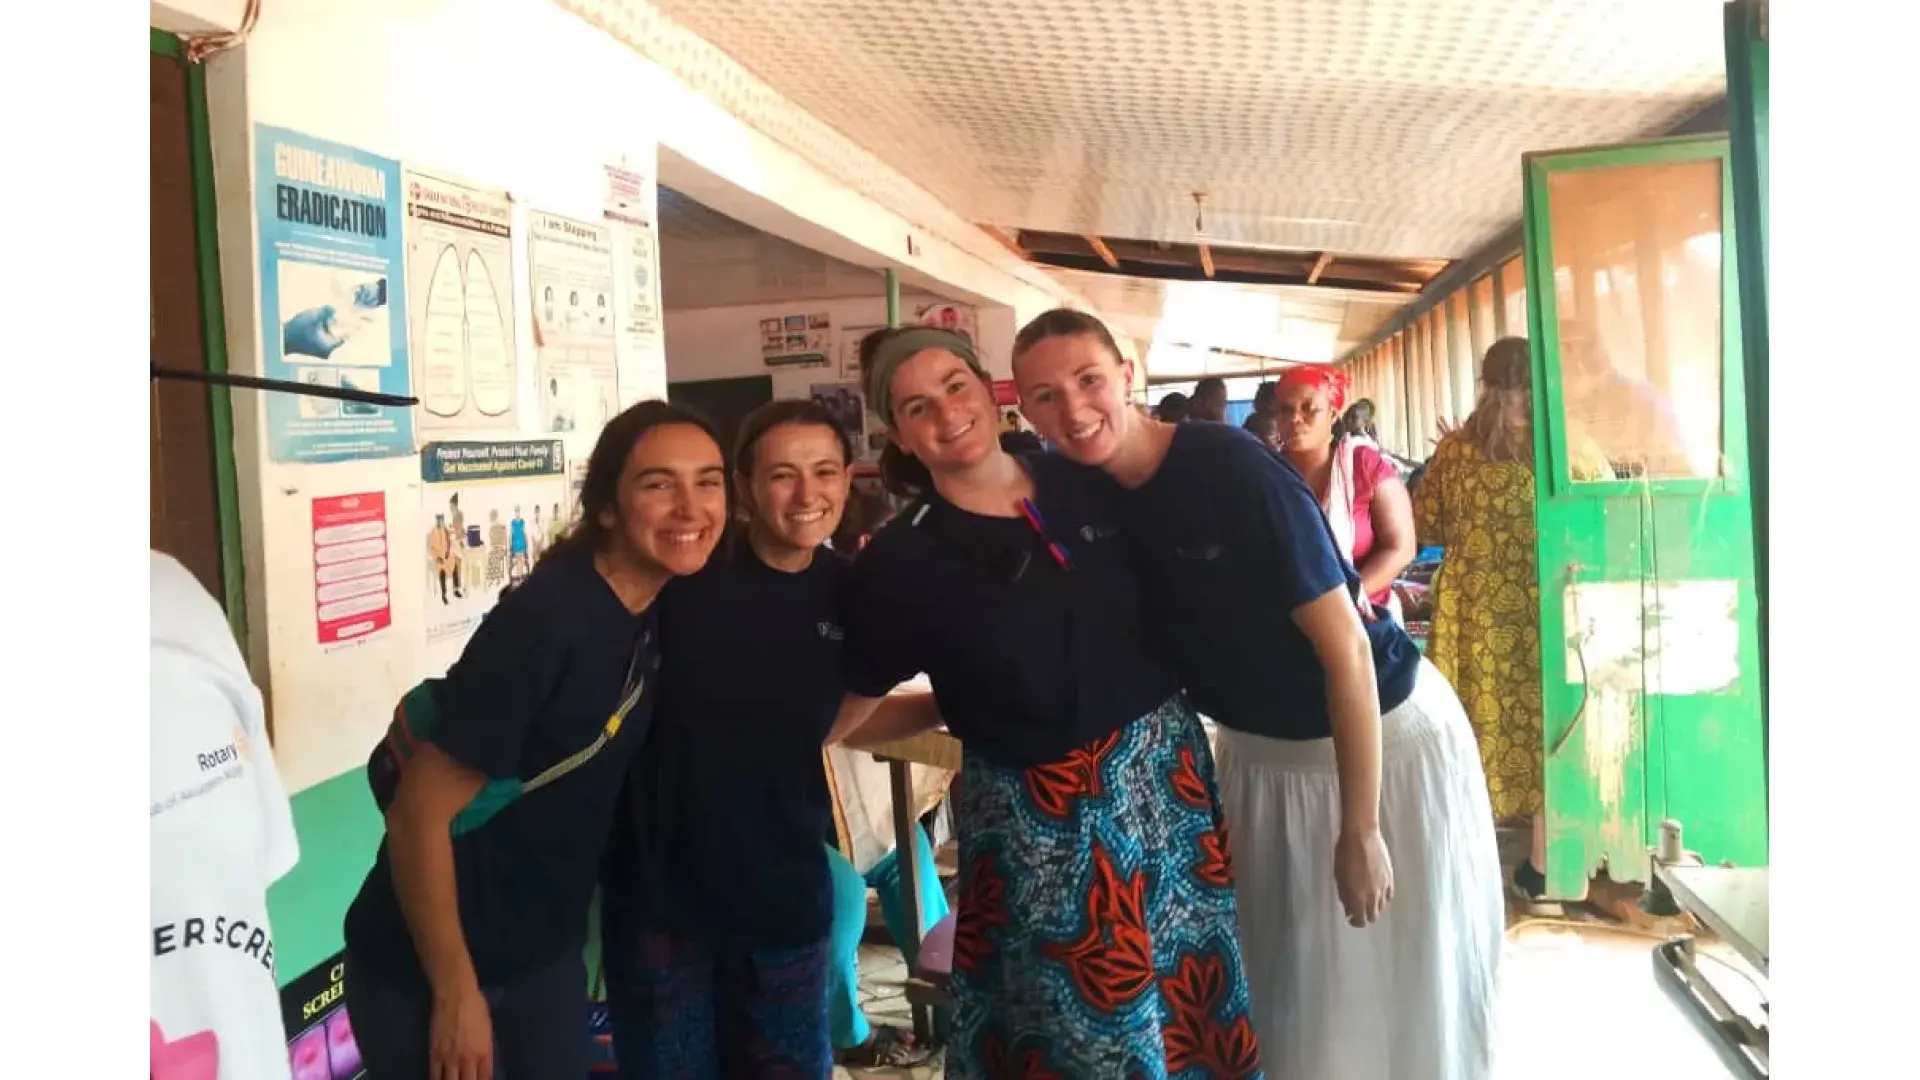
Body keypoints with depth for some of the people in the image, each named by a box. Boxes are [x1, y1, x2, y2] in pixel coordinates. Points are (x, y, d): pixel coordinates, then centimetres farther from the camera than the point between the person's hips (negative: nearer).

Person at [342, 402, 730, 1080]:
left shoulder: (666, 613, -3)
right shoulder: (544, 620, -25)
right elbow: (419, 816, -22)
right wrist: (457, 994, -18)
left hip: (547, 951, 7)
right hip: (424, 969, -7)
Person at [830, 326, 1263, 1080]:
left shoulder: (1086, 483, 0)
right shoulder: (900, 561, -11)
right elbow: (843, 722, -3)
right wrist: (962, 708, -1)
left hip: (1167, 772, 4)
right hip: (1041, 821, -4)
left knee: (1196, 1007, 16)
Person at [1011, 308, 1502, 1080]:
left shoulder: (1230, 467, -26)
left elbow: (1345, 644, -24)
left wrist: (1361, 829, -21)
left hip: (1386, 736, -6)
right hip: (1258, 752, 6)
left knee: (1404, 992, 9)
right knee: (1278, 979, 18)